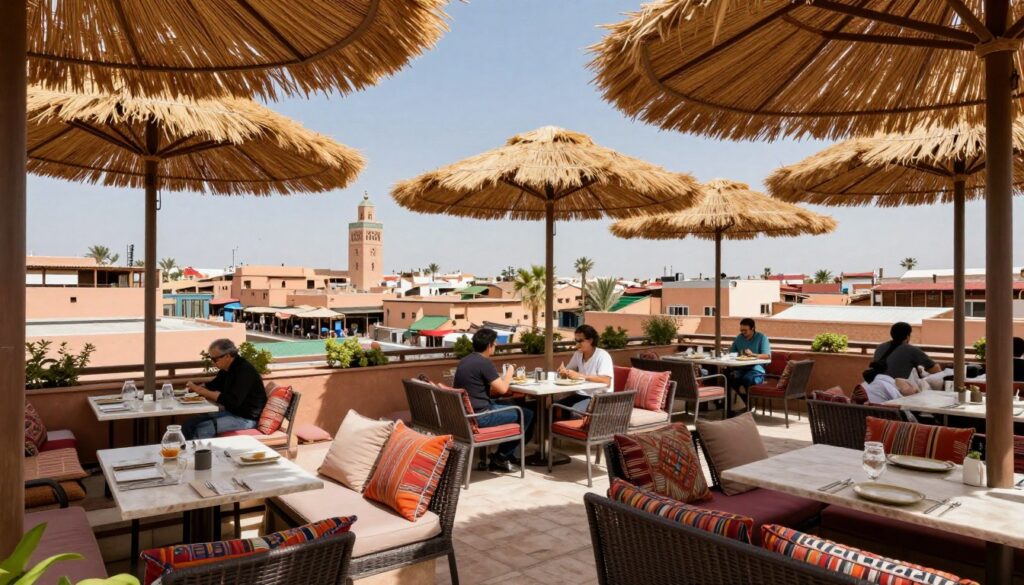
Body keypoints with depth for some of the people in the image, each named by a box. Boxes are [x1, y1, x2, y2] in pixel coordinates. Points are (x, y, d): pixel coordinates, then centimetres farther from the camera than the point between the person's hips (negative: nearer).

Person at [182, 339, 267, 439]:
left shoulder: (245, 370, -22)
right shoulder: (227, 369, 7)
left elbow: (233, 401, -30)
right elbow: (213, 385, 21)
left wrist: (204, 392, -24)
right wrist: (196, 387, -1)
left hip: (246, 418, -10)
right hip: (230, 412, 10)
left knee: (202, 429, -23)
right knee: (189, 422, 1)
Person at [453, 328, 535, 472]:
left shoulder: (464, 361, 10)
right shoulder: (485, 362, -17)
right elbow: (502, 389, -17)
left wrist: (502, 378, 15)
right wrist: (509, 373, 2)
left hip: (466, 412, 9)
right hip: (480, 415, -9)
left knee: (519, 404, 23)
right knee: (526, 414, 3)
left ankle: (511, 452, 29)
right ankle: (500, 457, 9)